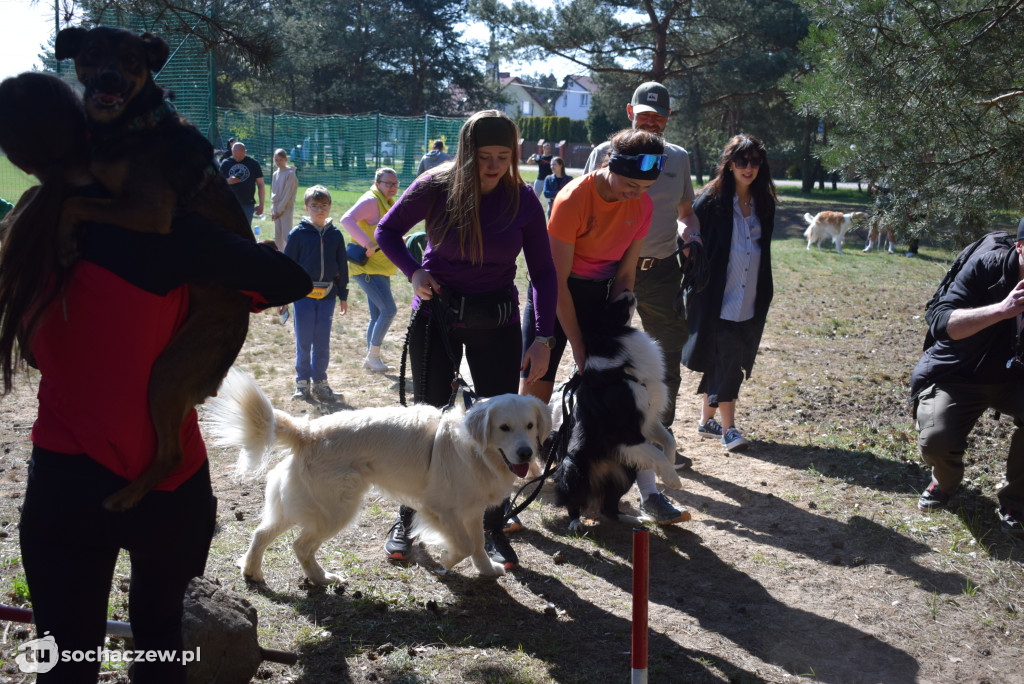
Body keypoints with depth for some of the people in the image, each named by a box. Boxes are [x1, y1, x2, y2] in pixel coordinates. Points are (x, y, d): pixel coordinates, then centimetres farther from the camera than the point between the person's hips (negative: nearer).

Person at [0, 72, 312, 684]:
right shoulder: (159, 225, -17)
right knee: (159, 629, 23)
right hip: (169, 483, -2)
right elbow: (293, 280, -13)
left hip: (67, 482, 2)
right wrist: (228, 297, 6)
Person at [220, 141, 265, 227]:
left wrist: (261, 204, 0)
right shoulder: (226, 163, 7)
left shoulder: (253, 163, 3)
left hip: (247, 205, -1)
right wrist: (227, 181, -10)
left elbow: (260, 185, 5)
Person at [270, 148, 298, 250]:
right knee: (277, 236, 10)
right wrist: (273, 210, 4)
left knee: (286, 235, -12)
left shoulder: (290, 173, -9)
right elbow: (273, 192, 14)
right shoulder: (275, 174, 12)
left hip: (286, 208, -7)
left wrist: (280, 210, -13)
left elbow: (288, 193, -12)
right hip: (276, 209, 7)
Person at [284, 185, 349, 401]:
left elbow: (342, 267, 13)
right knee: (303, 342, 2)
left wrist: (343, 296, 12)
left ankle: (320, 382, 17)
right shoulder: (298, 233, -1)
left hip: (327, 296, 2)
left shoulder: (335, 235, 7)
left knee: (323, 343, 6)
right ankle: (302, 382, 14)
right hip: (303, 294, -2)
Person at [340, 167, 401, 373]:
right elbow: (347, 219, -28)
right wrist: (367, 243, -34)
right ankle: (373, 355, -4)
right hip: (367, 267, -10)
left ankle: (371, 358, 22)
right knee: (389, 309, -15)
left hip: (380, 268, 10)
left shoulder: (388, 203, 17)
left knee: (377, 315, 13)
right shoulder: (371, 200, -14)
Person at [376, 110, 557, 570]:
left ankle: (494, 529, 18)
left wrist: (542, 338, -15)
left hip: (497, 321, 1)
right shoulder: (436, 187, -11)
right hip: (436, 313, -1)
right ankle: (407, 521, 23)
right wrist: (413, 272, -14)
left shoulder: (523, 199, -8)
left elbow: (543, 272, -5)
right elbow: (387, 231, 4)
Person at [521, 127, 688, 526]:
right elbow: (557, 282, -20)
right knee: (535, 391, -5)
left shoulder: (642, 206, -8)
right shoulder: (573, 200, -24)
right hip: (555, 292, -4)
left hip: (599, 294, 4)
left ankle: (649, 495, 0)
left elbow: (625, 274, 1)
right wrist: (580, 353, -18)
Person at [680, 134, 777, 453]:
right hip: (717, 298, -5)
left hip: (749, 301, 5)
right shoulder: (712, 200, -7)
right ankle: (728, 428, 0)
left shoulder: (763, 203, 9)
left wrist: (765, 292, 16)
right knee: (724, 359, -7)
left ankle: (706, 420, 24)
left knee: (720, 362, 12)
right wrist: (696, 282, -10)